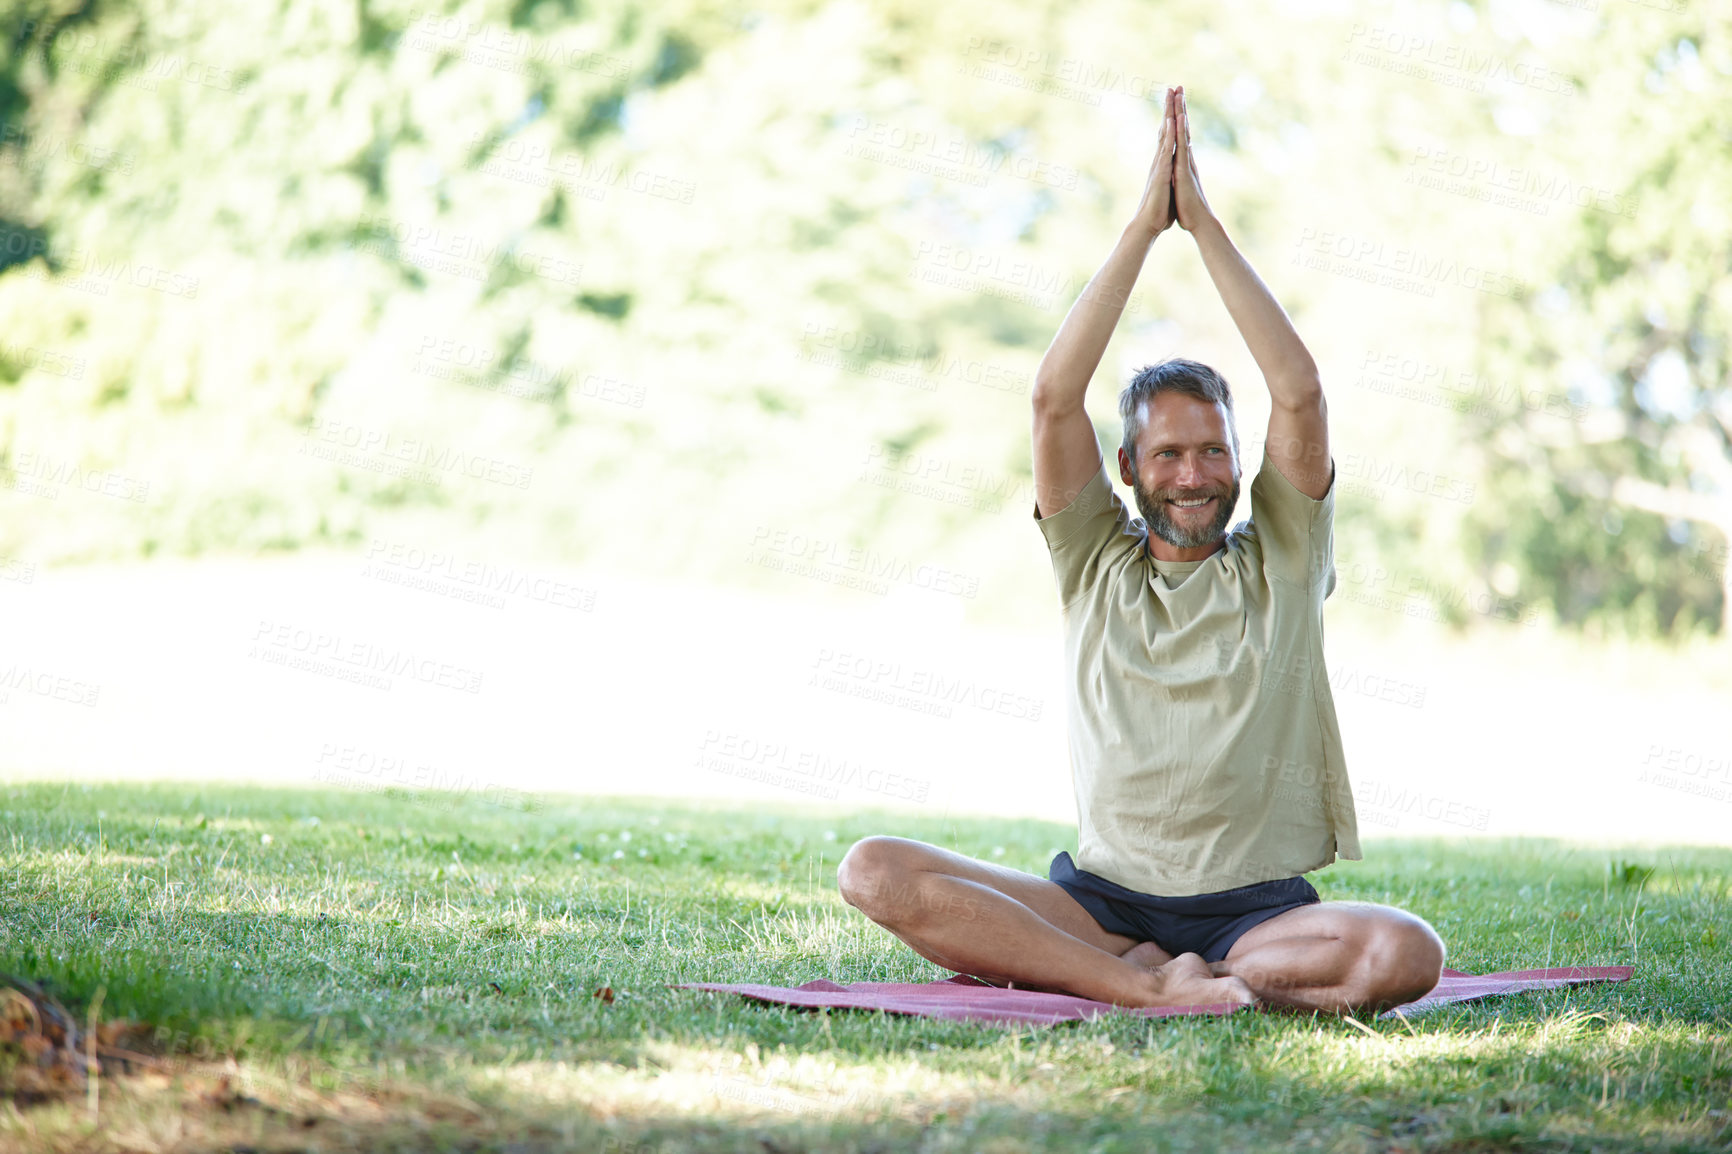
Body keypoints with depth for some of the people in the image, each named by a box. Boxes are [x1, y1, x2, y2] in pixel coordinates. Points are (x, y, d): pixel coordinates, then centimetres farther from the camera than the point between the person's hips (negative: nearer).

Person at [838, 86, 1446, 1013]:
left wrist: (1203, 222, -3)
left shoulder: (1281, 562, 9)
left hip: (1258, 908, -1)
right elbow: (1054, 397, -1)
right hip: (1102, 895, 1)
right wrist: (1143, 226, -4)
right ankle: (1154, 984, -27)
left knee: (1405, 954, -33)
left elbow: (1298, 392, -4)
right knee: (876, 872, -22)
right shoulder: (1096, 562, 11)